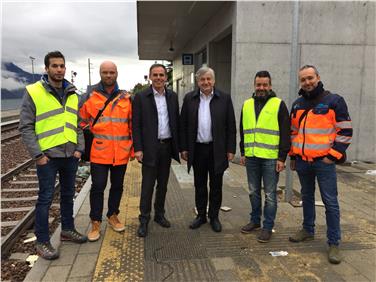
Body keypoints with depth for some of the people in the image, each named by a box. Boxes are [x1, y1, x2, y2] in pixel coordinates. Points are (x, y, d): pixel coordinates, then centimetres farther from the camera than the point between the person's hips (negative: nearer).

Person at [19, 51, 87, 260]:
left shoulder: (72, 94, 9)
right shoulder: (33, 92, -7)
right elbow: (26, 127, -8)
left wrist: (80, 148, 2)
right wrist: (37, 154, -13)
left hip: (71, 156, 5)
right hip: (48, 156, -5)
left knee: (68, 195, 16)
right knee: (46, 198, 2)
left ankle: (68, 229, 33)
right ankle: (42, 242, 16)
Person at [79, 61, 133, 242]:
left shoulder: (126, 98, 5)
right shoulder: (91, 96, 0)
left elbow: (133, 124, 8)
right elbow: (83, 122, 7)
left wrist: (133, 148, 6)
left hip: (121, 152, 2)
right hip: (99, 152, -2)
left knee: (117, 186, 14)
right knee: (98, 187, 3)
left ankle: (112, 216, 33)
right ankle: (95, 223, 18)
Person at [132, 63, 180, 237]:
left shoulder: (172, 96, 8)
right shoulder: (141, 97, -3)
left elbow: (176, 121, 10)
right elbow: (136, 125, -5)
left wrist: (178, 145, 7)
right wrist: (138, 148, -11)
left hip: (167, 146, 4)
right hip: (150, 147, -4)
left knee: (163, 184, 13)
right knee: (147, 185, 0)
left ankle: (159, 214, 28)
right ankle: (144, 220, 12)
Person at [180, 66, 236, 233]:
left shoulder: (224, 98, -1)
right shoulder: (189, 98, 3)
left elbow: (231, 126, -1)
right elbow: (183, 125, 5)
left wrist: (231, 149, -4)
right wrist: (184, 148, 2)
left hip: (217, 149, -1)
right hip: (197, 149, 2)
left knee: (216, 185, 9)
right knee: (199, 185, 13)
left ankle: (214, 217, 25)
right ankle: (201, 215, 28)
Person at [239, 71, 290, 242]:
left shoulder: (278, 105, -3)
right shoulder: (247, 105, 11)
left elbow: (285, 133, -5)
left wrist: (282, 157, -10)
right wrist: (243, 152, 13)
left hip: (270, 158, -4)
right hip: (251, 157, 5)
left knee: (270, 194, 4)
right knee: (253, 192, 15)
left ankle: (268, 227, 16)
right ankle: (255, 220, 30)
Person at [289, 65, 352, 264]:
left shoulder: (334, 101, -5)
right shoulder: (297, 105, 11)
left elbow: (345, 131, -6)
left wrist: (333, 155, -11)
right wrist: (292, 156, 16)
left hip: (324, 162, -5)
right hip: (302, 162, 5)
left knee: (330, 202, -1)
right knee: (307, 197, 17)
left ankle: (334, 243, 10)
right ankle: (308, 230, 32)